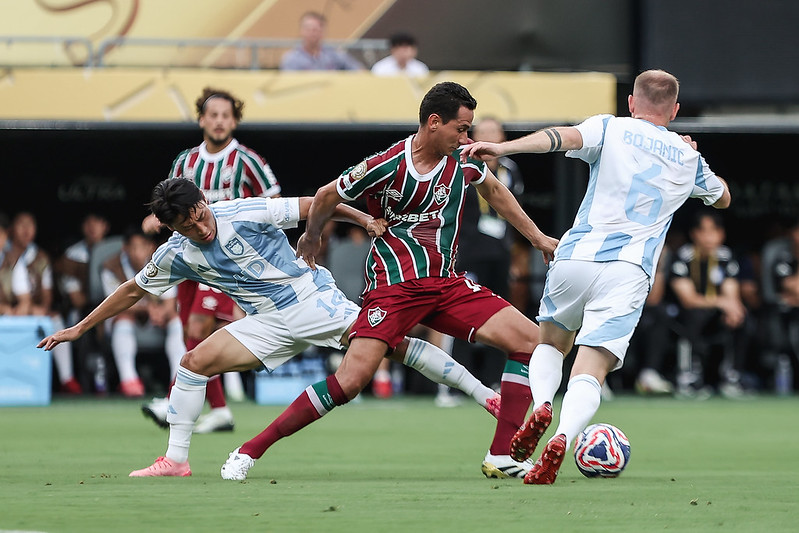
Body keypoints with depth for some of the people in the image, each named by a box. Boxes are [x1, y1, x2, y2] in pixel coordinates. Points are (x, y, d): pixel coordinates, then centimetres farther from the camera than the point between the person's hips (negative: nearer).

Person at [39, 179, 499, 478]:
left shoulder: (247, 214, -17)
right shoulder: (177, 254, -3)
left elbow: (314, 206, -9)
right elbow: (133, 291, 11)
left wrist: (363, 218, -20)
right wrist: (80, 328, 13)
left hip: (315, 301, -4)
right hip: (270, 323, 4)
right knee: (194, 362, -12)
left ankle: (487, 396, -15)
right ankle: (176, 460, -2)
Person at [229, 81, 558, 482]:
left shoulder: (463, 159, 2)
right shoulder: (387, 167, -15)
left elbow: (493, 190, 26)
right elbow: (325, 198, 2)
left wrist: (536, 236, 29)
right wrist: (311, 239, 20)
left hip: (446, 284, 6)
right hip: (394, 283, -6)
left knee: (529, 339, -8)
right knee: (350, 380, -20)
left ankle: (501, 457, -5)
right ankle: (250, 450, -10)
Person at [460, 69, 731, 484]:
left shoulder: (611, 129, 8)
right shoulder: (688, 157, 18)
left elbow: (564, 137, -14)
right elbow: (722, 197, 38)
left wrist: (502, 148, -26)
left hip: (576, 258, 0)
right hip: (630, 273, 0)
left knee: (551, 342, 24)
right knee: (591, 372, -7)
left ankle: (541, 405, -7)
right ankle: (562, 438, -37)